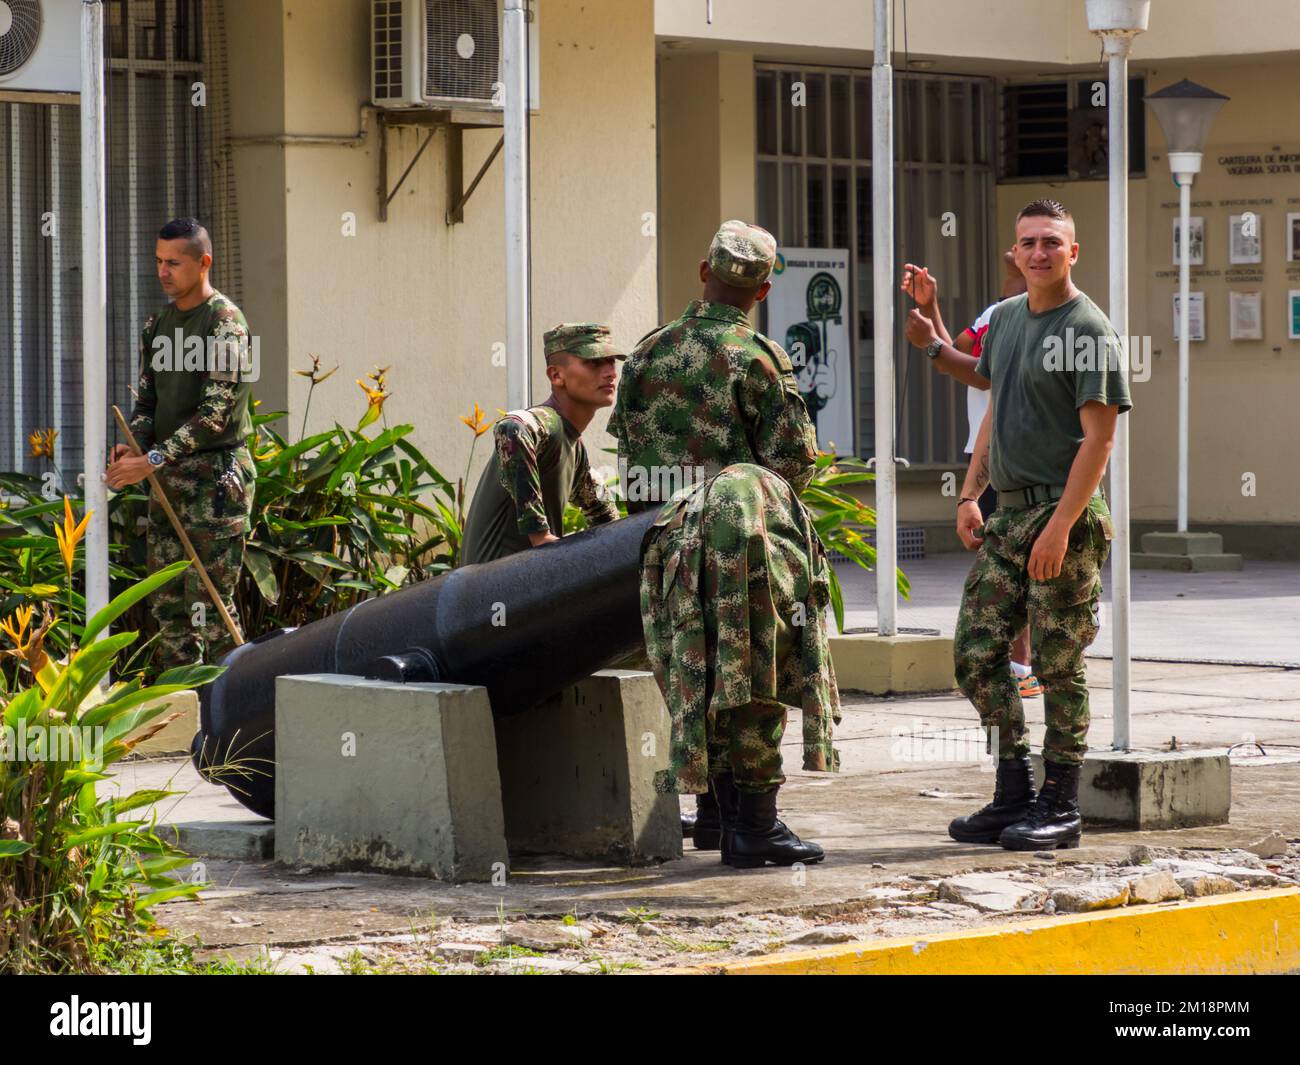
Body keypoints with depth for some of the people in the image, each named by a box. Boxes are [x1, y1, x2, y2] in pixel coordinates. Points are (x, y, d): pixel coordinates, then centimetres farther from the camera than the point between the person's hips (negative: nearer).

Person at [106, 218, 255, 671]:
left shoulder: (225, 323, -11)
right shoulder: (158, 324, 14)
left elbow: (214, 413, -18)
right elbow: (147, 399, 16)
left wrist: (153, 460, -23)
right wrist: (132, 445, -6)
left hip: (216, 478, -8)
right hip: (169, 480, 8)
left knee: (209, 602, -9)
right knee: (167, 601, 7)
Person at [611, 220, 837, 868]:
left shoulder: (648, 353, 6)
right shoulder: (757, 358, -10)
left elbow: (628, 450, 12)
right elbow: (795, 460, -10)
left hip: (668, 539, 6)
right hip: (745, 540, -6)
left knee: (700, 675, 16)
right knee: (752, 680, -4)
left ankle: (714, 812, 23)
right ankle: (752, 827, -6)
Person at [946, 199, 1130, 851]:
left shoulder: (1088, 330, -9)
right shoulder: (1005, 319, 15)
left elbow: (1098, 436, -13)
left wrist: (1061, 525, -19)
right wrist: (970, 494, 14)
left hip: (1063, 513, -8)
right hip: (1006, 514, 8)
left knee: (1058, 668, -3)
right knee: (976, 655, 5)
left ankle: (1059, 808, 4)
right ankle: (1014, 792, 15)